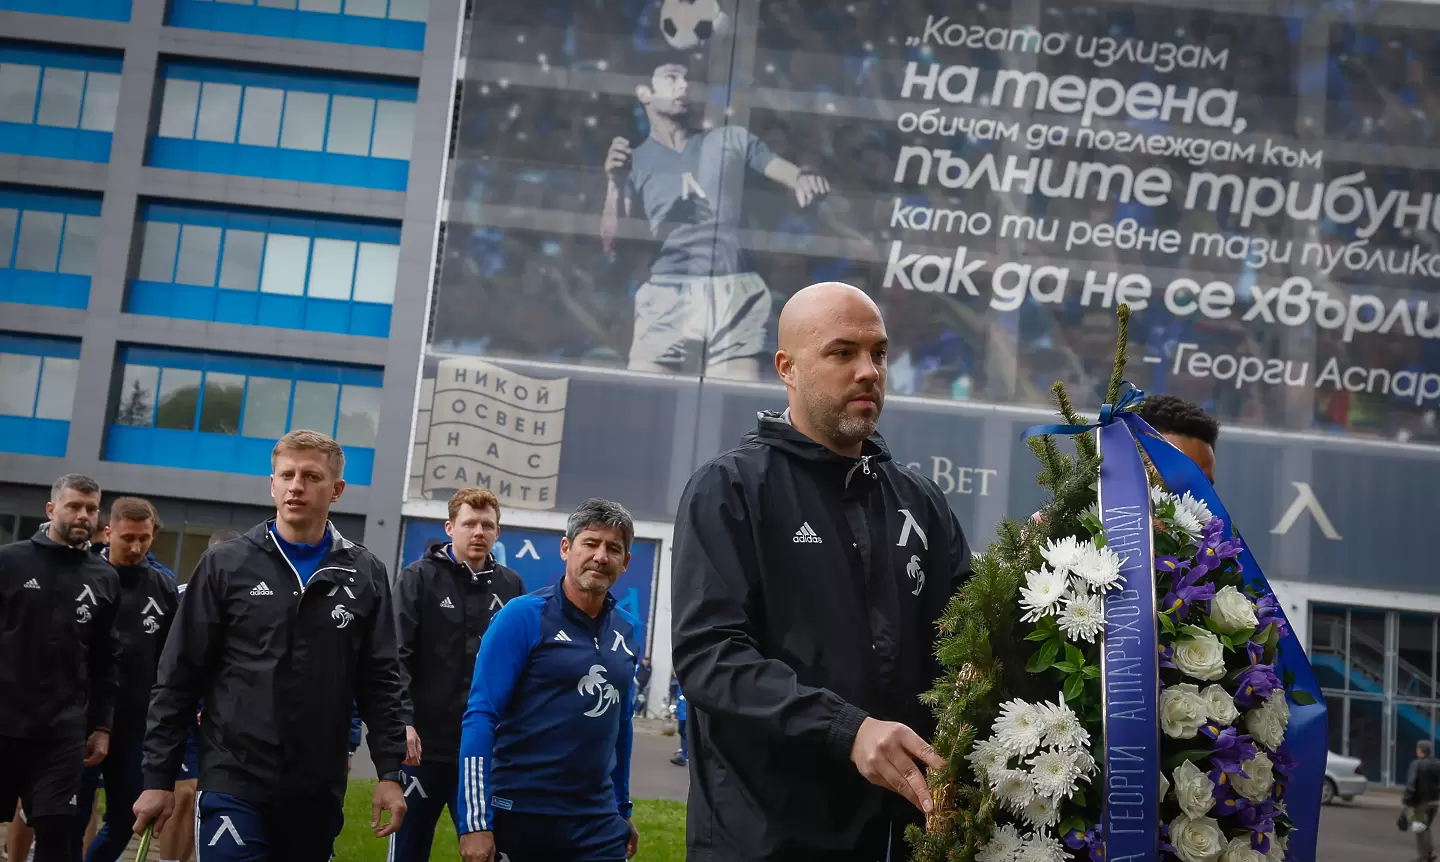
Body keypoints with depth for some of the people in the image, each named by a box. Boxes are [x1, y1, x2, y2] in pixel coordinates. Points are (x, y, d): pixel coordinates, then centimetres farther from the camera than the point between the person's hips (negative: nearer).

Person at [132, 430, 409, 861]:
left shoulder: (365, 575, 5)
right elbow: (179, 678, 2)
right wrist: (159, 777, -1)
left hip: (319, 791, 2)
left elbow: (380, 682, 6)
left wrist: (390, 773, -1)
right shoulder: (226, 565, 0)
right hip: (234, 782, -2)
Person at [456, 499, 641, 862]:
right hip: (520, 817, -4)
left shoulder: (626, 631, 6)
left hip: (598, 822, 4)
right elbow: (480, 716, -12)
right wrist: (475, 822, -17)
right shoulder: (523, 615, -9)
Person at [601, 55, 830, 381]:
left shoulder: (732, 140, 17)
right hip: (667, 295, 0)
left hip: (734, 292, 0)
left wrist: (805, 179, -16)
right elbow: (613, 243, 6)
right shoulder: (635, 161, 15)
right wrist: (615, 185, -10)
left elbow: (795, 174, 8)